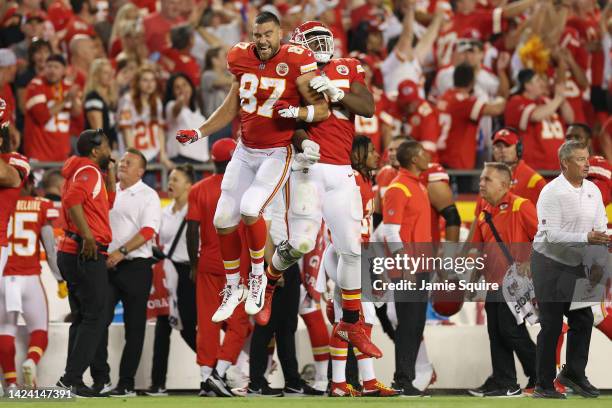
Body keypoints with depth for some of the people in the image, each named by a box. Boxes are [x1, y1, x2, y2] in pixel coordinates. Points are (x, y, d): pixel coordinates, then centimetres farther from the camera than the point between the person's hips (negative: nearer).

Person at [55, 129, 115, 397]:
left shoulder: (84, 171, 20)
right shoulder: (89, 171, -10)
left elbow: (107, 203, 28)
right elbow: (73, 200, -27)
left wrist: (109, 173, 22)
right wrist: (88, 237, -26)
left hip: (71, 253, 10)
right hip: (86, 254, -10)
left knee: (82, 318, 14)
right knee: (94, 317, -9)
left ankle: (71, 378, 13)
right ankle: (72, 378, -13)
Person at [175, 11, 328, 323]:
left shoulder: (296, 63, -16)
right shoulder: (242, 59, 0)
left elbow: (322, 110, -13)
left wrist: (295, 112, -31)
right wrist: (198, 133, 9)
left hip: (277, 153, -6)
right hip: (245, 153, 6)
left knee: (250, 210, -25)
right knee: (223, 221, 5)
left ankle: (258, 275, 0)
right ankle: (232, 288, 24)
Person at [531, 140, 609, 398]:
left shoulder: (593, 191, 4)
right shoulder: (552, 192, -16)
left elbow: (601, 229, 6)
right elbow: (551, 235, -23)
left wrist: (599, 262, -6)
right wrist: (586, 239, -33)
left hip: (576, 266, 6)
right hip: (550, 264, -6)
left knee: (583, 320, 6)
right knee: (551, 325, -4)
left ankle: (574, 374, 21)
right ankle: (543, 385, 4)